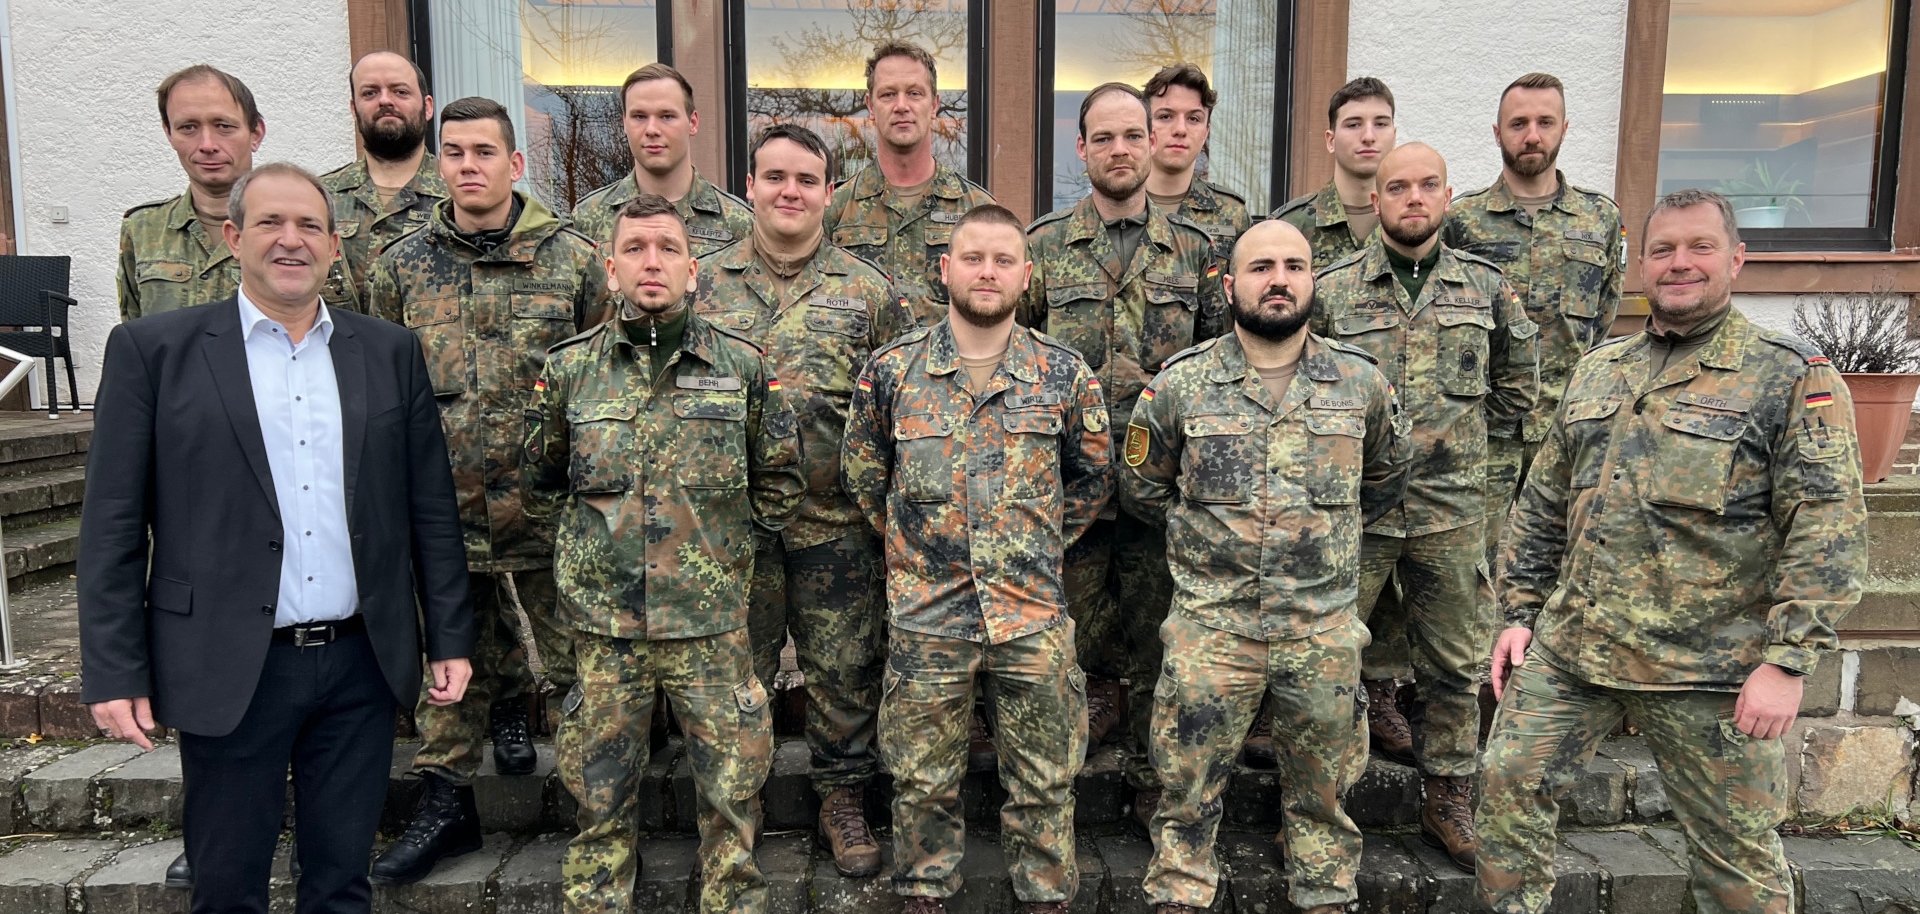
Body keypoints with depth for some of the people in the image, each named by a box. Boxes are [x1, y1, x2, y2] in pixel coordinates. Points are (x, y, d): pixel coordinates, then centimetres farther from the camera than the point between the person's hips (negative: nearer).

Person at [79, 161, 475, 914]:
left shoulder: (390, 352, 5)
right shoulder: (153, 350, -1)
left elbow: (431, 507, 6)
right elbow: (113, 525, -2)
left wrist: (450, 639, 5)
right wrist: (115, 672, -5)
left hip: (361, 663, 2)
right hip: (230, 669, -2)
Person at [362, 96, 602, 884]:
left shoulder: (573, 259, 0)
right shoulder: (400, 266, 6)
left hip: (543, 502, -1)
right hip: (441, 509, 2)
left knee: (562, 655, 6)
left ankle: (510, 693, 40)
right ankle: (444, 801, 27)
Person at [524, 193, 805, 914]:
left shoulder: (743, 366, 0)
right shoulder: (568, 368, 2)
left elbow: (781, 482, 9)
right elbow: (539, 485, 15)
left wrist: (724, 541, 4)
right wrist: (591, 538, 7)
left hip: (713, 622, 0)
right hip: (603, 621, 1)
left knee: (733, 790, 8)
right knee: (601, 797, 12)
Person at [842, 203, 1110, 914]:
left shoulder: (1065, 374, -1)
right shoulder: (891, 370, -2)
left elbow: (1092, 479, 11)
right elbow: (861, 472, 10)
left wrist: (1042, 544, 7)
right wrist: (909, 541, 7)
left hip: (1034, 614, 0)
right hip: (924, 614, 0)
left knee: (1043, 779, 12)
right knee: (922, 780, 13)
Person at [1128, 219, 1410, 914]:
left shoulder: (1362, 383, 1)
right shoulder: (1180, 384, -4)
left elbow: (1385, 480, 18)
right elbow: (1142, 489, 9)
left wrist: (1328, 534, 12)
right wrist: (1210, 532, 6)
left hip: (1325, 627, 2)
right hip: (1210, 624, -1)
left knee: (1323, 784, 17)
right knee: (1189, 781, 9)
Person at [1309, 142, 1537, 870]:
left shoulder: (1486, 287, 6)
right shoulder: (1330, 291, -2)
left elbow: (1517, 380, 18)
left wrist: (1470, 438, 11)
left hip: (1452, 510, 2)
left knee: (1456, 663, 11)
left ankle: (1449, 801, 27)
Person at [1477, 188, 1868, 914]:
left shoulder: (1793, 377, -4)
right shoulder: (1596, 372, 12)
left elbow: (1830, 529, -11)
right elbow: (1542, 506, 15)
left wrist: (1786, 661, -17)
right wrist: (1520, 612, 10)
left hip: (1710, 666, -4)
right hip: (1569, 647, 5)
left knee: (1736, 852, 8)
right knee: (1508, 785, 4)